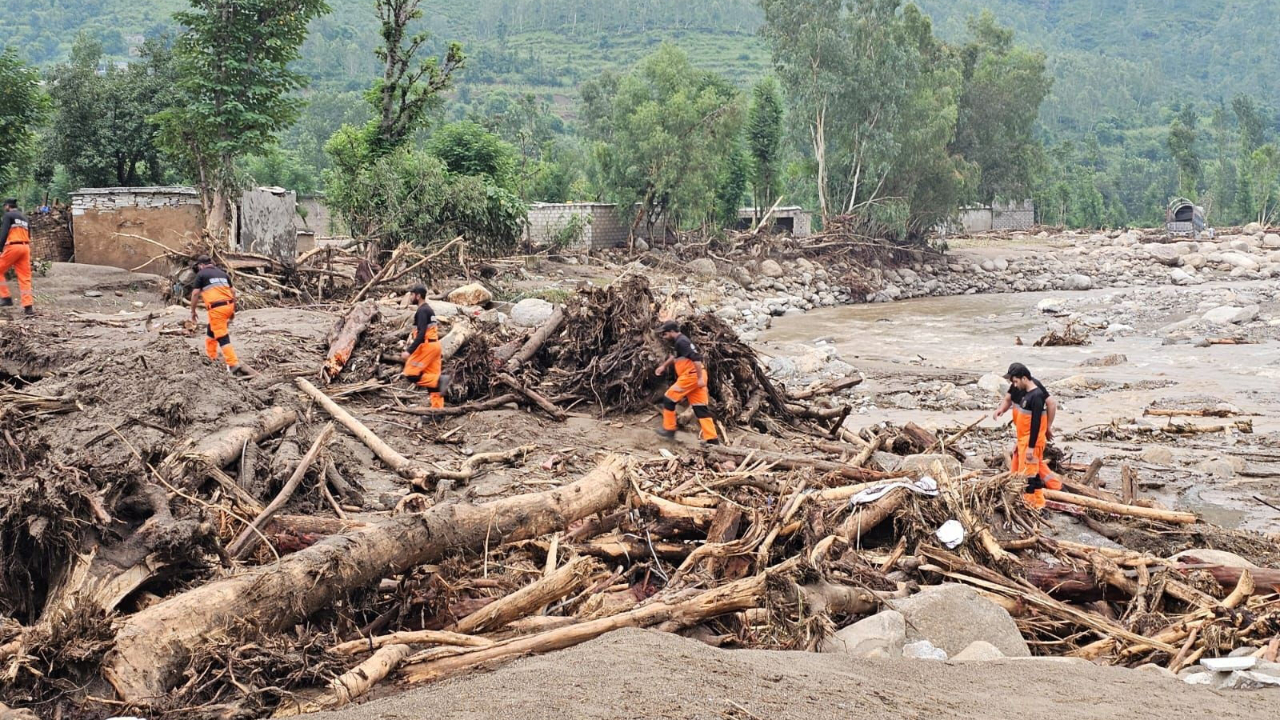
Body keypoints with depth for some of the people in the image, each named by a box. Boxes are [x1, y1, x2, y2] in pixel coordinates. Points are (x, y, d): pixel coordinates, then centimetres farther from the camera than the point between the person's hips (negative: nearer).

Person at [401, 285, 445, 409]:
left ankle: (438, 381, -19)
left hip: (427, 346, -10)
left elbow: (421, 333, -22)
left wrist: (409, 351, -25)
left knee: (410, 374, -7)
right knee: (432, 377, 7)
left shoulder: (422, 311, -13)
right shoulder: (429, 310, 18)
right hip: (435, 344, 10)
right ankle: (438, 409, 4)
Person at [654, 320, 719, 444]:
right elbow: (674, 357, 39)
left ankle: (669, 429, 11)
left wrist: (700, 378, -25)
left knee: (668, 399, 3)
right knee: (700, 408, 7)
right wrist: (663, 366, 39)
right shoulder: (679, 342, 17)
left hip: (691, 376, -10)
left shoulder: (681, 342, -14)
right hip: (696, 378, 10)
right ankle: (712, 438, 3)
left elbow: (696, 358, -23)